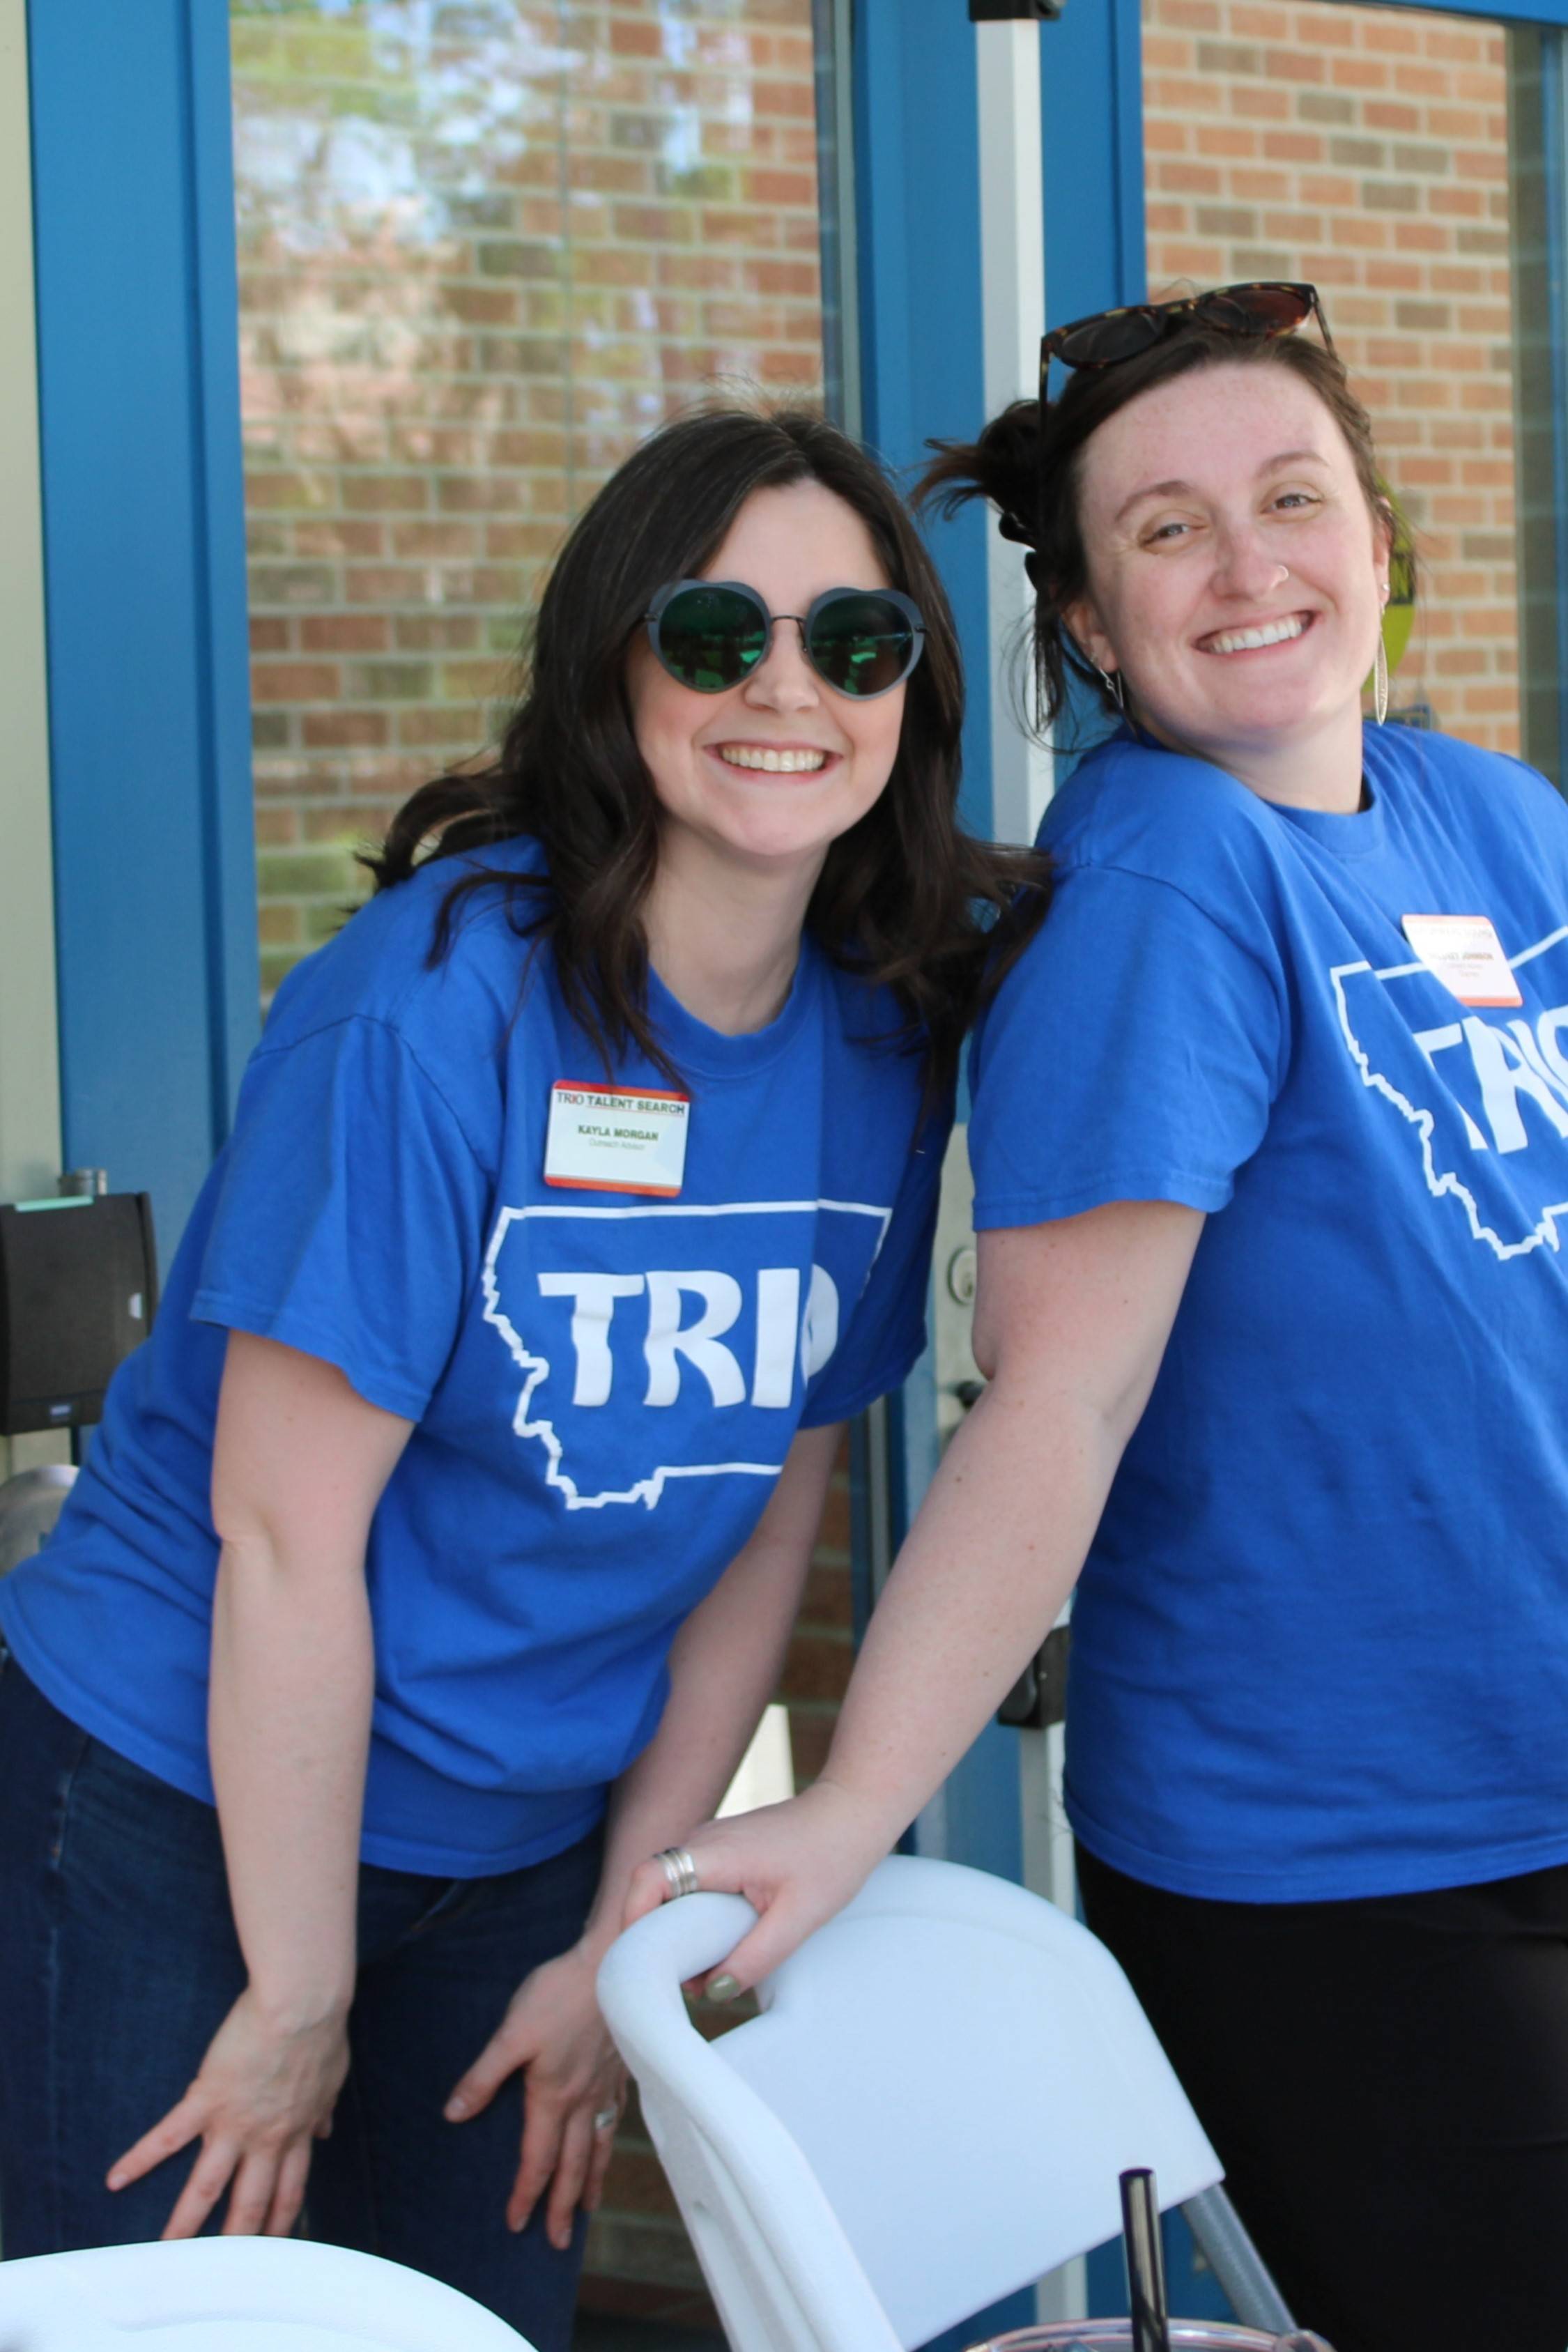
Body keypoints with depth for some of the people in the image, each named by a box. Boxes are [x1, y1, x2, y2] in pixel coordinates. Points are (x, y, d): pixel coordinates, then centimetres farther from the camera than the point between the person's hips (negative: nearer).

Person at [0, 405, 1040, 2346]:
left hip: (522, 1845, 6)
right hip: (183, 1808, -5)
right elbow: (286, 1532, -20)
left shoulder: (887, 1042, -2)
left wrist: (623, 1941, 3)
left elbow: (767, 1516, 3)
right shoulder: (438, 1001, -21)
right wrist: (301, 2001, -15)